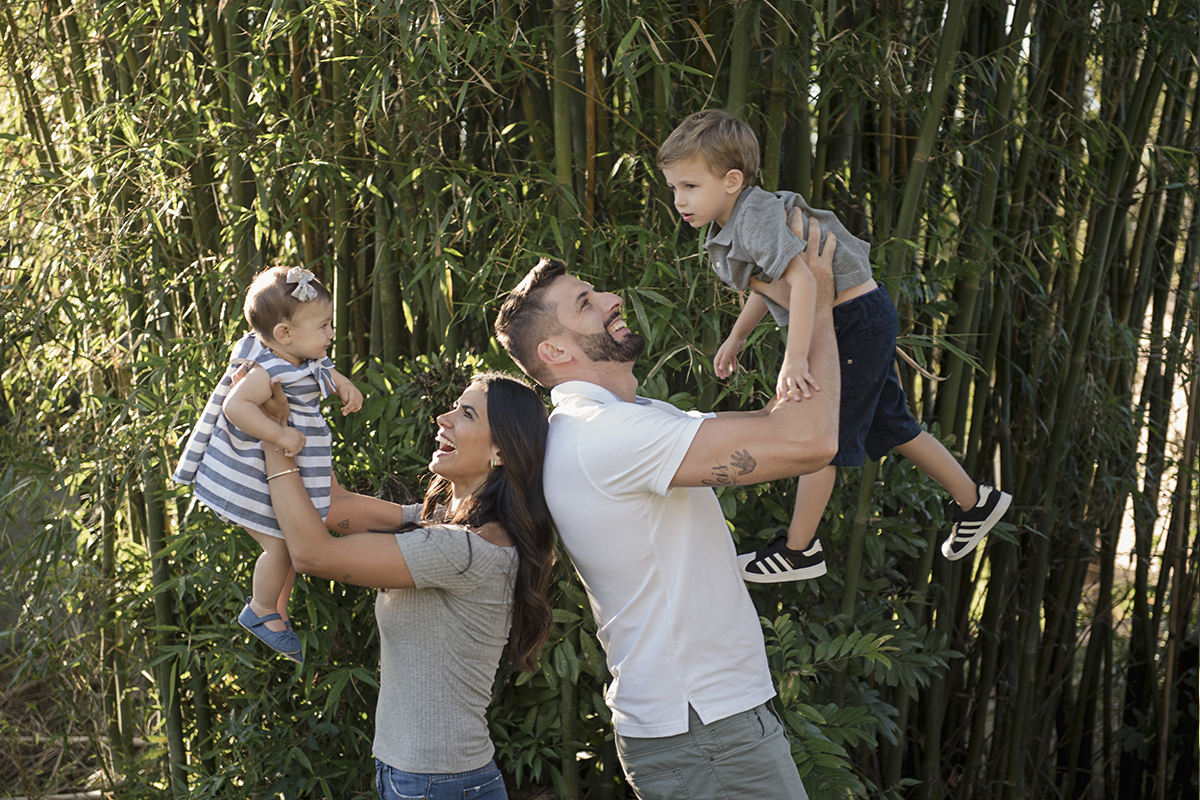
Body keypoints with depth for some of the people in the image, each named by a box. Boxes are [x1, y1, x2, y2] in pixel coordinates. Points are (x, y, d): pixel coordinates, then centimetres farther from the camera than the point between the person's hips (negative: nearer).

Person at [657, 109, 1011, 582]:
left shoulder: (758, 219, -26)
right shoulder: (732, 228, 5)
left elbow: (802, 277, -41)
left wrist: (794, 360, -48)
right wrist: (736, 338, 28)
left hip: (856, 319, -10)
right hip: (852, 325, 10)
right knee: (889, 426, 19)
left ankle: (799, 549, 11)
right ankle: (974, 502, 33)